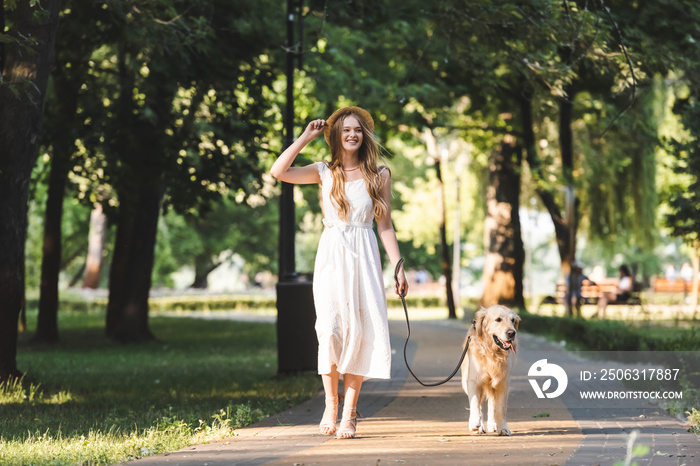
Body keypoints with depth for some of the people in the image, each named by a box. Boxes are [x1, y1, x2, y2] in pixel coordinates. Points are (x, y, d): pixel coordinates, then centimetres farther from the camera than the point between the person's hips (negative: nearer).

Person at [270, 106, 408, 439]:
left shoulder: (379, 175, 8)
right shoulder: (325, 172, 8)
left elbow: (385, 226, 8)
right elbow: (278, 171, -5)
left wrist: (398, 268, 2)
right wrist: (306, 137, 0)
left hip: (364, 257, 0)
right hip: (331, 256, 0)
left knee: (359, 331, -5)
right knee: (331, 331, -10)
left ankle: (350, 412, 0)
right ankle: (330, 405, 5)